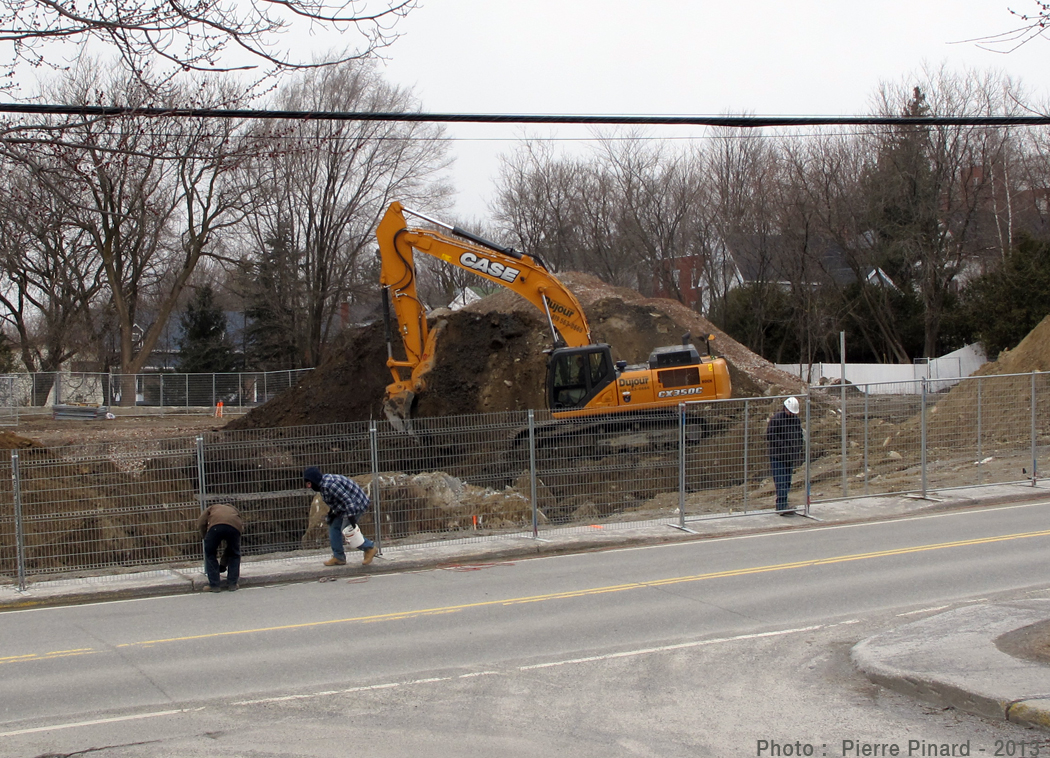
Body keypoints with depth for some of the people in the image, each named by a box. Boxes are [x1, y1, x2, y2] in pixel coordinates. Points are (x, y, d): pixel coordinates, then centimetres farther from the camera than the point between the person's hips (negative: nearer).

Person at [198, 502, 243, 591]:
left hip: (216, 526, -2)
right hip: (235, 526, 2)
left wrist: (206, 538, 30)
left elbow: (200, 523, 15)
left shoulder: (212, 508, 38)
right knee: (234, 554, 27)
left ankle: (213, 585, 17)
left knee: (210, 554, 19)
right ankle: (232, 584, 25)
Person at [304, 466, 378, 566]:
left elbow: (346, 499, -30)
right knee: (334, 526, 11)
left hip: (355, 505, -11)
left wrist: (351, 516, -31)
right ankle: (338, 557, 16)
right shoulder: (323, 484, 6)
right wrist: (332, 512, 16)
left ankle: (369, 548, 5)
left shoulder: (328, 485, -27)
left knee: (347, 530, -13)